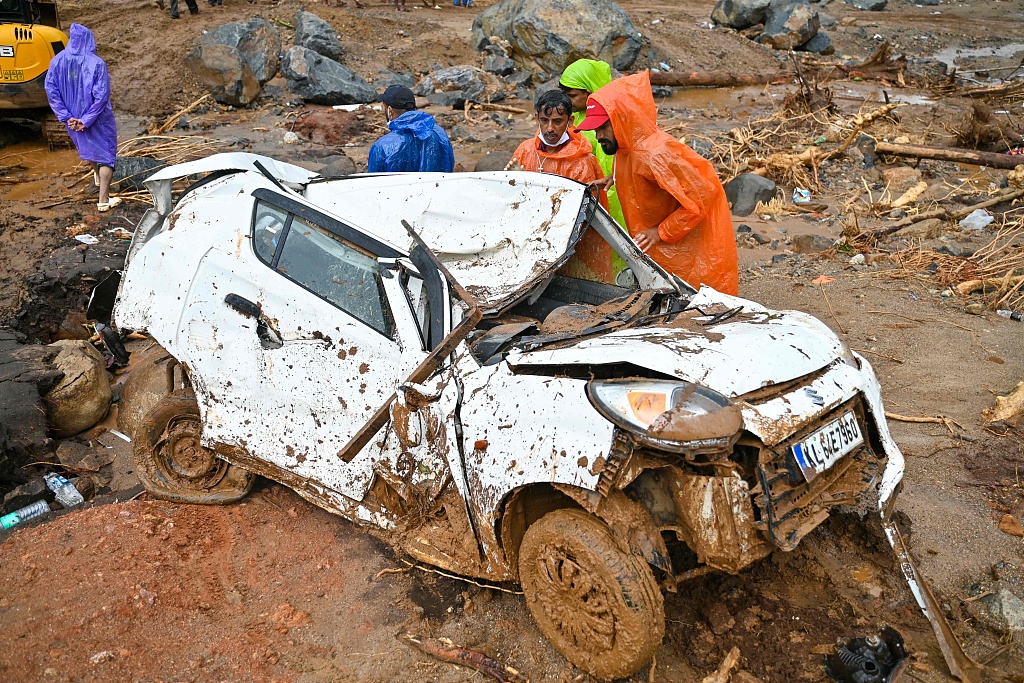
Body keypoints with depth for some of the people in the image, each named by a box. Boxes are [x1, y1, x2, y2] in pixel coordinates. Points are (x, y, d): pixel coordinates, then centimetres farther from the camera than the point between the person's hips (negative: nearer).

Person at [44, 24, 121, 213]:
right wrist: (86, 120, -17)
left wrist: (66, 117, -6)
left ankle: (99, 176, 56)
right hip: (98, 118, -5)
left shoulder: (58, 61, -8)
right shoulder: (96, 63, -20)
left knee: (87, 147, 30)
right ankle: (103, 200, 3)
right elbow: (101, 95, -23)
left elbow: (51, 90, -9)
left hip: (73, 118, 5)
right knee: (105, 154, 7)